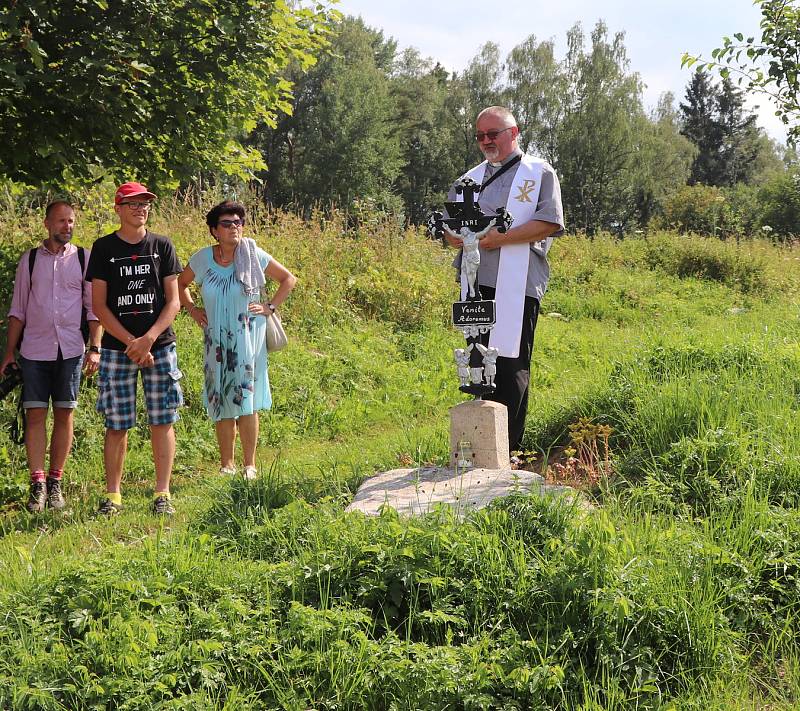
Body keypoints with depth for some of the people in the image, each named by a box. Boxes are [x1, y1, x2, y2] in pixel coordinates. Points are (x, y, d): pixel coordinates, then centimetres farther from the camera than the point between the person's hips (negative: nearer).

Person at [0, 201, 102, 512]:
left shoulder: (84, 258, 5)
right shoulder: (30, 259, 7)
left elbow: (94, 308, 5)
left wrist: (94, 348, -3)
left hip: (70, 349, 0)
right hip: (35, 349, 0)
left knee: (64, 414, 2)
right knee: (35, 414, -4)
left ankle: (55, 482, 9)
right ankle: (37, 483, -2)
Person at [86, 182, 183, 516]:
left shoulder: (162, 246, 6)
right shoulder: (104, 248, 4)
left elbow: (173, 301, 3)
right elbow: (99, 306, 0)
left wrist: (148, 339, -11)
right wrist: (132, 343, -9)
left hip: (160, 345, 1)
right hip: (117, 348, -1)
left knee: (162, 421, 0)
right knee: (117, 424, 1)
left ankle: (162, 494, 7)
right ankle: (112, 495, 10)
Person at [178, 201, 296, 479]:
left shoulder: (254, 255, -5)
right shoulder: (203, 258, 0)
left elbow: (288, 279, 6)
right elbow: (181, 283, 20)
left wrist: (270, 307, -1)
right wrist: (192, 309, 8)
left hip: (248, 338, -2)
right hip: (217, 339, 2)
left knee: (246, 399, -4)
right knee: (221, 401, 4)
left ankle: (250, 465, 3)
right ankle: (226, 464, 13)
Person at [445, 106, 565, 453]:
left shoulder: (540, 173, 6)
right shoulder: (470, 178, 23)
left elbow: (550, 223, -8)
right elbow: (448, 230, 21)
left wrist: (502, 238, -14)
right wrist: (459, 237, -3)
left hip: (517, 286, -5)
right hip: (475, 284, 5)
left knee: (512, 365, -8)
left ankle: (507, 452, -7)